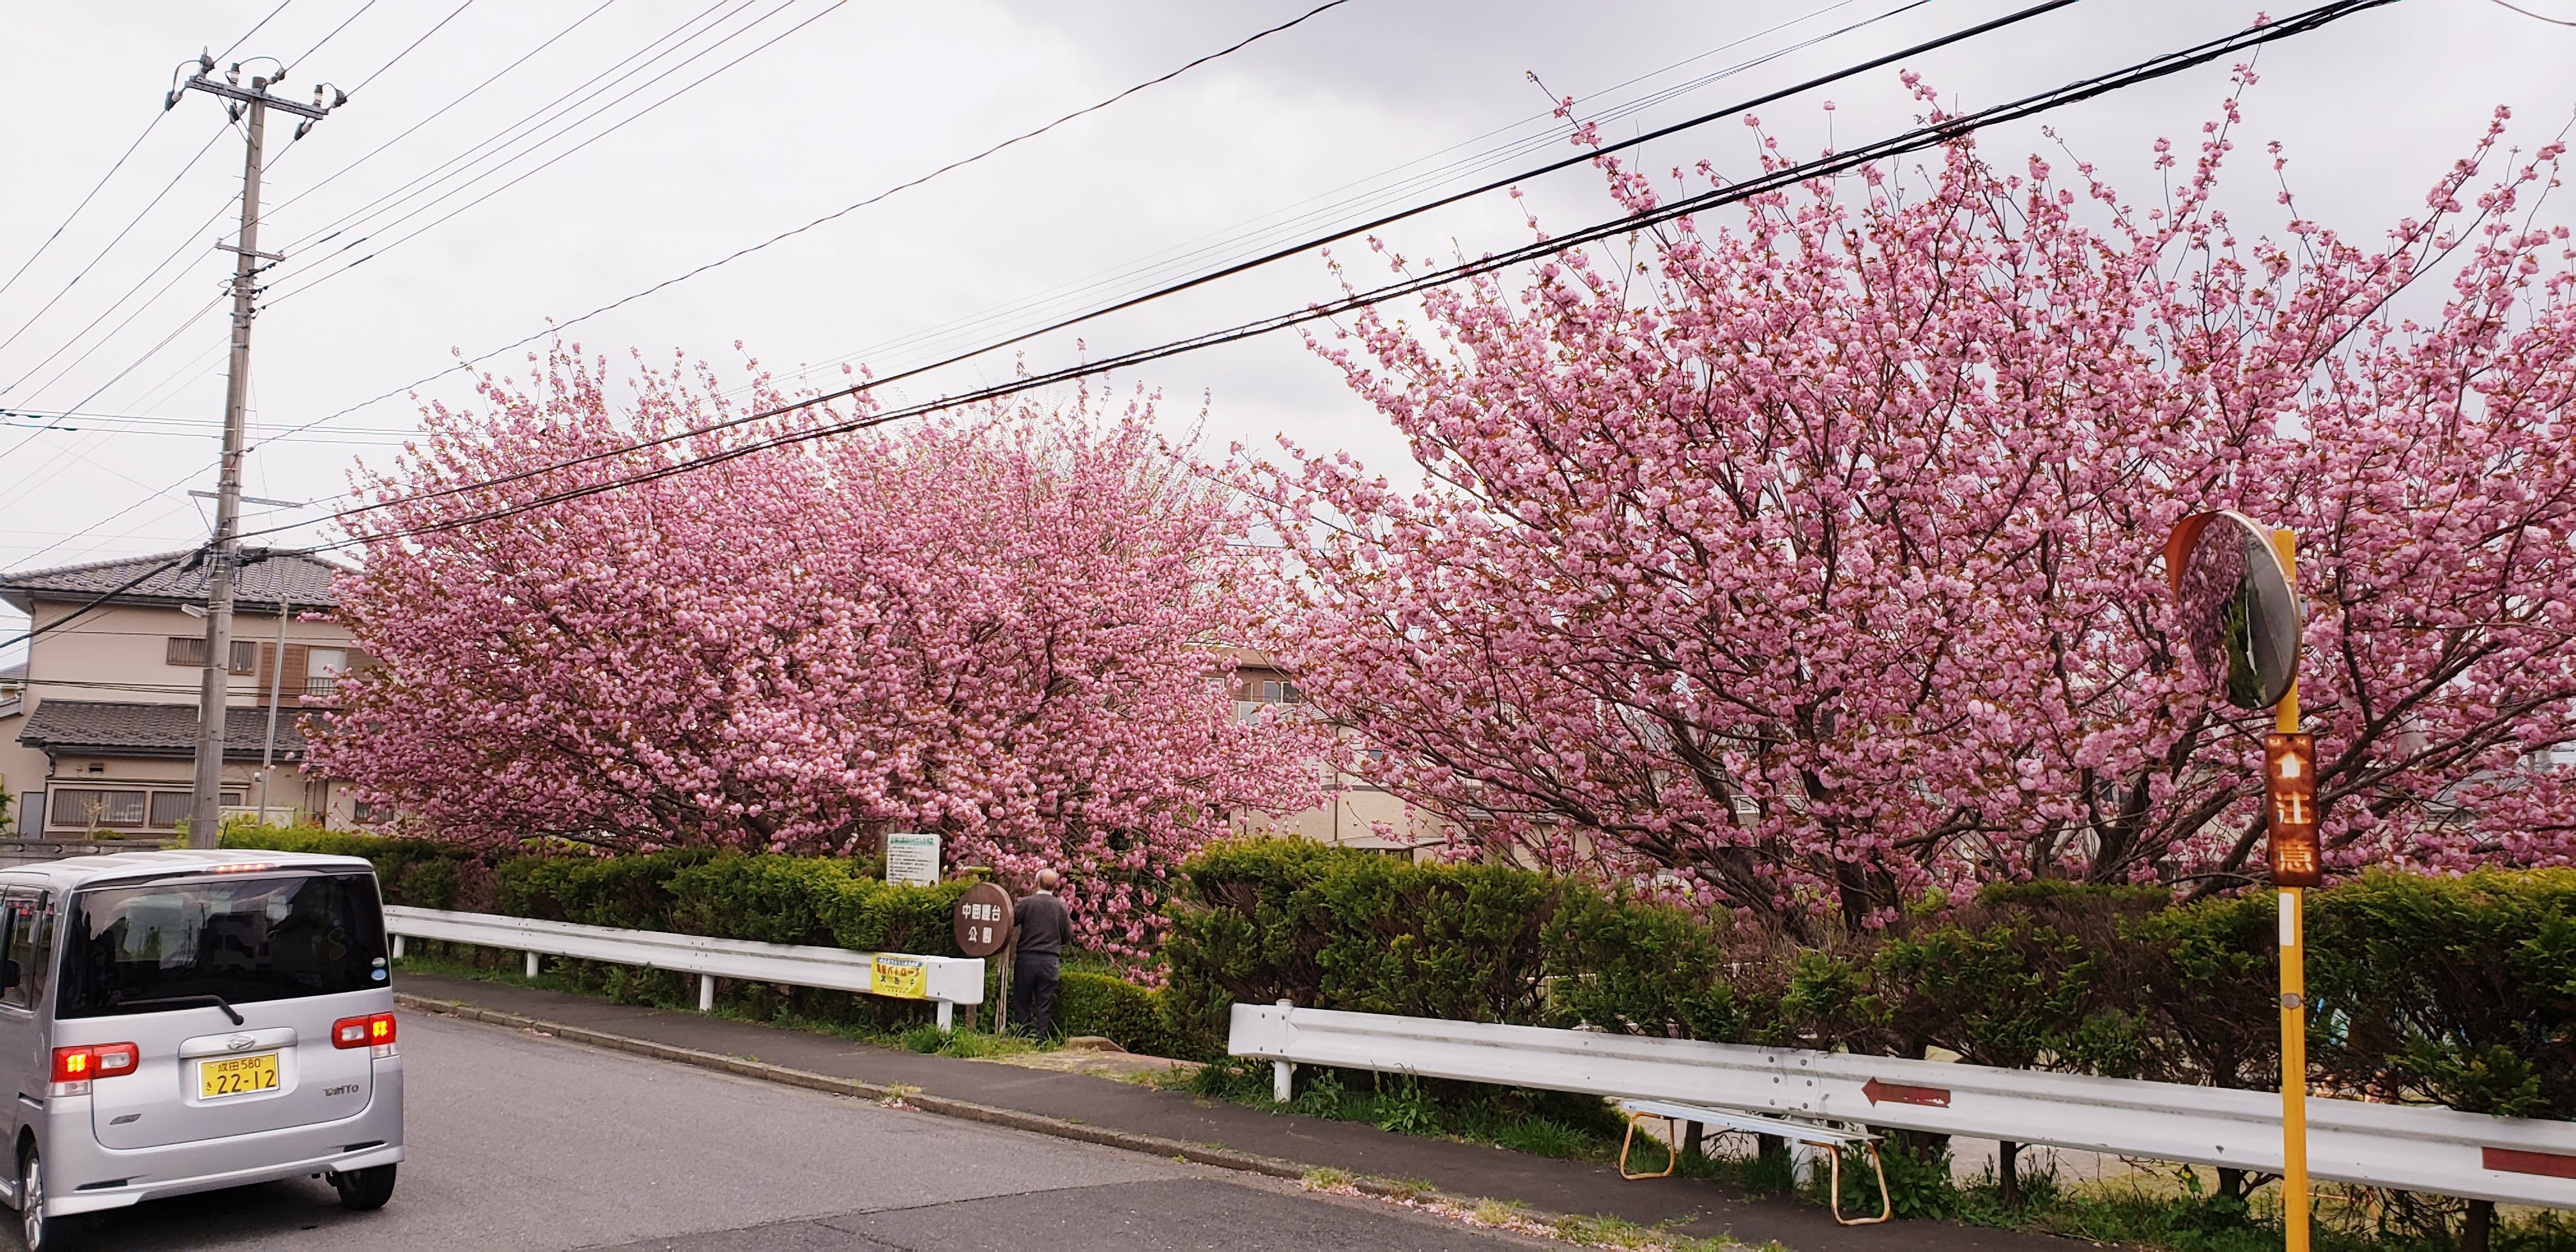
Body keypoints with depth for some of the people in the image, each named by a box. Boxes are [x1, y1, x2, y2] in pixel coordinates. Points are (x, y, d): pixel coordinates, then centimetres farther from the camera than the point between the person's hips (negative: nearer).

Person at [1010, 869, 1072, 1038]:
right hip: (1051, 960, 2)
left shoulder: (1026, 902, -6)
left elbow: (1009, 924, -7)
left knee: (1022, 1003, 7)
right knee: (1044, 1005, 6)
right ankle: (1041, 1036, 3)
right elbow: (1068, 936, 9)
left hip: (1026, 958, -2)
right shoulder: (1061, 907, 2)